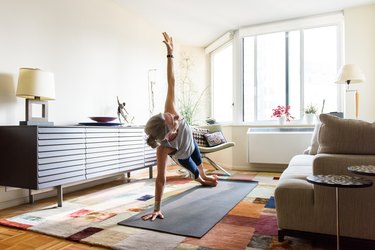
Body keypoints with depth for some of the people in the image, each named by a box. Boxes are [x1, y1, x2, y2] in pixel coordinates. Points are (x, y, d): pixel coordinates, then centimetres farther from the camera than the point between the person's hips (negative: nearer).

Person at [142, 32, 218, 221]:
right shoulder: (163, 148, -51)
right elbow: (161, 178, -44)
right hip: (180, 155, -4)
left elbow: (171, 82, -44)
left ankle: (204, 178, 72)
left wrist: (170, 54, -45)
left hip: (190, 142, 4)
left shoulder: (170, 112, -45)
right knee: (193, 170, 29)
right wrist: (157, 209, -40)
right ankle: (200, 180, 70)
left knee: (199, 161, 35)